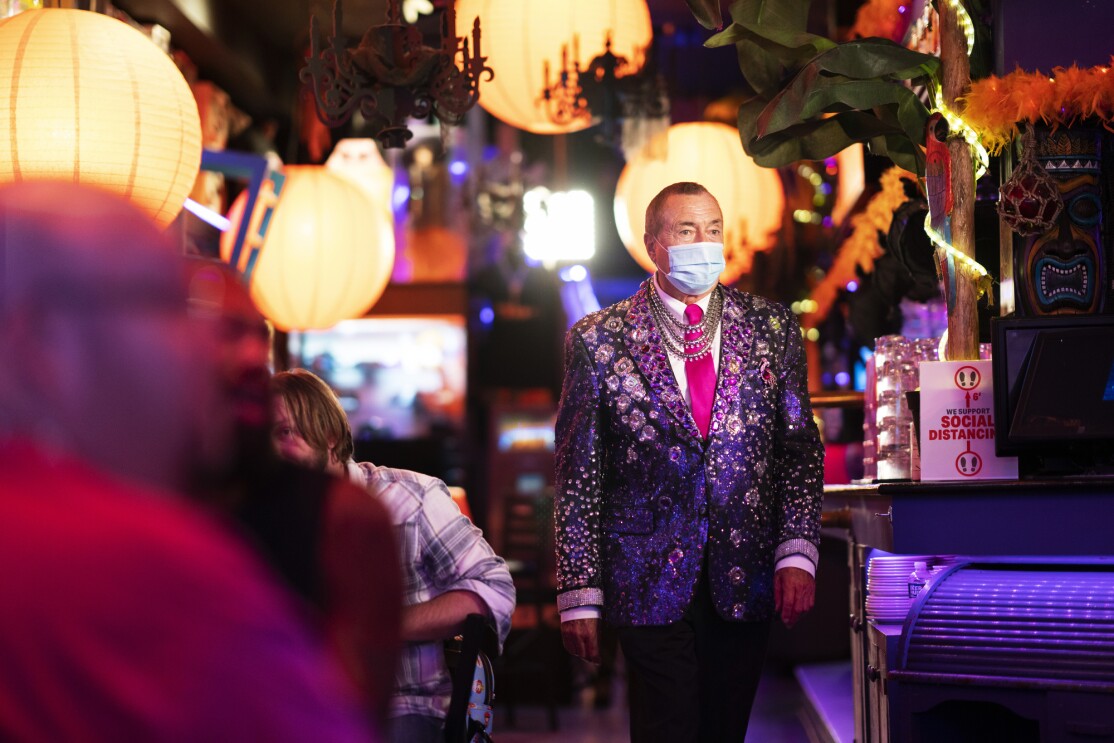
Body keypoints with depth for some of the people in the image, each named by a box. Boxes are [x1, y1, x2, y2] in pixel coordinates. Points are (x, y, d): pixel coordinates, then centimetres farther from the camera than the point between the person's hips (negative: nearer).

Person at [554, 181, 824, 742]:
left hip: (746, 582, 3)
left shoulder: (770, 327, 7)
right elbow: (578, 477, 0)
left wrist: (797, 553, -6)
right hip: (650, 584, -2)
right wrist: (579, 592, -3)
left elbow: (801, 449, 6)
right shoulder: (599, 340, 0)